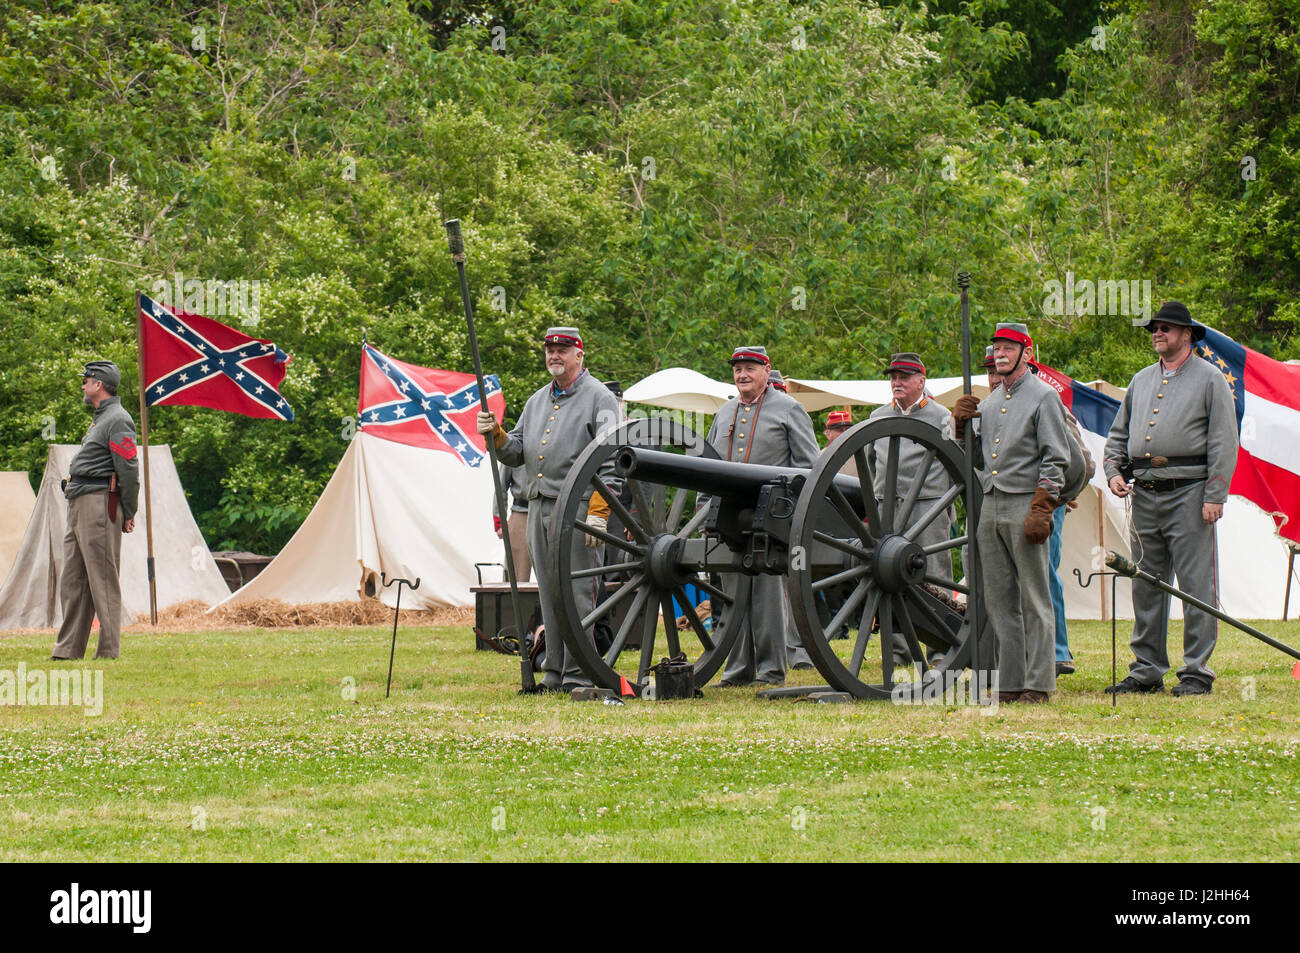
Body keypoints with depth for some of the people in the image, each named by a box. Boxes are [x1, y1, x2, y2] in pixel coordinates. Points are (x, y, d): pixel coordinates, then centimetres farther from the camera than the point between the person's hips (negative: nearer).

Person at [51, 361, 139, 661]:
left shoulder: (117, 420, -10)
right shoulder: (99, 420, 22)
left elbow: (128, 469, -15)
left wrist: (128, 514, -13)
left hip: (100, 503, -10)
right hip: (79, 506, 10)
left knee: (103, 579, -8)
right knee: (72, 580, 9)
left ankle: (109, 651, -7)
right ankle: (68, 650, 12)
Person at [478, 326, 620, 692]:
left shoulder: (599, 398, -2)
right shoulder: (536, 401, 20)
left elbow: (608, 463, -10)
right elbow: (516, 453, 20)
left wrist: (598, 513, -19)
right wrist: (495, 434, -1)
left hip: (576, 507, -7)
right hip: (537, 508, 7)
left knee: (577, 593, -8)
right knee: (549, 594, 7)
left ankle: (578, 676, -7)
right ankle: (555, 673, 11)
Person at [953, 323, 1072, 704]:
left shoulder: (1044, 398, -4)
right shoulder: (989, 402, 18)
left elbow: (1055, 461, -9)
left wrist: (1040, 511, -17)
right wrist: (961, 426, 4)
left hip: (1025, 504, -7)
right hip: (990, 506, 7)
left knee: (1033, 600, -5)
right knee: (999, 601, 6)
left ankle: (1039, 683, -3)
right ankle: (1010, 683, 9)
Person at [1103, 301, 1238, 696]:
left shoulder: (1209, 380, 1)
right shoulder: (1142, 381, 18)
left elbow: (1223, 442, -4)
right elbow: (1118, 433, 24)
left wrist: (1214, 496, -12)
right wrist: (1114, 471, 5)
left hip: (1188, 493, -6)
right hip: (1144, 496, 6)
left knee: (1196, 586, -6)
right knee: (1146, 586, 8)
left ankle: (1197, 672, -3)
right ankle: (1147, 670, 14)